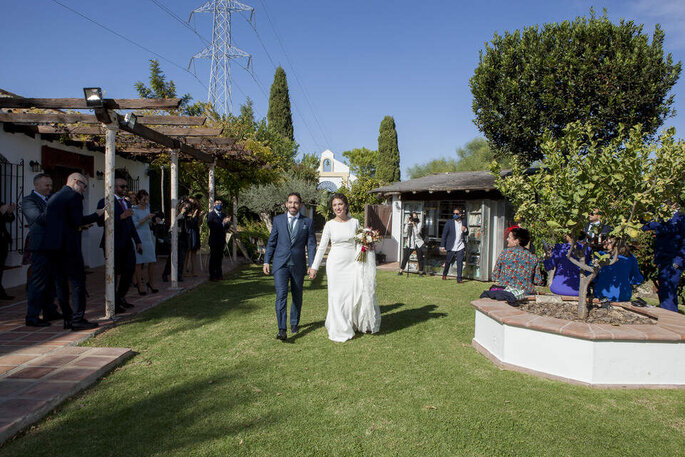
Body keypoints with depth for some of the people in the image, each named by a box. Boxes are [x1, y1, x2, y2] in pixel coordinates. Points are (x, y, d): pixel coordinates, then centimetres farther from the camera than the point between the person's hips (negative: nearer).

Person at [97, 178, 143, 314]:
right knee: (113, 273, 1)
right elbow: (100, 221, -18)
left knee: (129, 270, 9)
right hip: (114, 244, -7)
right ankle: (113, 304, 13)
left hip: (127, 243, 7)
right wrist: (121, 216, -24)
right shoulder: (105, 202, -6)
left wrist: (138, 241, 19)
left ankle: (121, 297, 29)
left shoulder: (126, 203, 18)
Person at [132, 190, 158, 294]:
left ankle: (151, 283, 17)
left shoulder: (147, 208, 15)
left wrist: (152, 220, 5)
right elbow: (134, 225, -14)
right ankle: (140, 286, 6)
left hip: (148, 237, 6)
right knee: (139, 263, -2)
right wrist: (146, 218, -18)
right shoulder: (134, 210, -5)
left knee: (152, 261, 2)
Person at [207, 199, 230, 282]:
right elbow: (210, 225, -19)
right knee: (213, 258, -3)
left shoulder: (223, 214, 16)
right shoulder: (211, 214, -4)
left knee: (220, 258, 9)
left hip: (221, 240, 6)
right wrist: (222, 223, -22)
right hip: (214, 240, -6)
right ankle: (212, 276, 2)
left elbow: (226, 227, 13)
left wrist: (227, 223, -9)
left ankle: (219, 274, 17)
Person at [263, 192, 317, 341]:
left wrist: (312, 265, -5)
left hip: (298, 265, 1)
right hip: (280, 264, -1)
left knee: (297, 296, 13)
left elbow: (311, 245, 2)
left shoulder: (307, 222, 3)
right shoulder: (278, 220, 5)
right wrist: (266, 261, 2)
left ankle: (294, 323, 32)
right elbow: (271, 242, 8)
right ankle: (282, 330, -14)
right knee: (281, 295, -12)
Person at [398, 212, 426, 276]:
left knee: (420, 258, 1)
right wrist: (407, 222, -13)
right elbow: (405, 231, -10)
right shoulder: (409, 223, 2)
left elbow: (417, 232, -11)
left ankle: (421, 271, 13)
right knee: (405, 257, -2)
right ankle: (401, 270, 7)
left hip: (418, 243, 0)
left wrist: (414, 225, -15)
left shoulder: (420, 223, -1)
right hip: (410, 243, 0)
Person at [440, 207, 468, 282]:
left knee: (460, 262, -6)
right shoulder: (449, 223, -3)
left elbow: (466, 234, 17)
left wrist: (465, 230, -7)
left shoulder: (463, 224, 7)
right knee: (448, 262, 11)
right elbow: (444, 235, -3)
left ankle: (459, 278, 0)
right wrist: (442, 246, -7)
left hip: (460, 247, 2)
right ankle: (444, 275, 34)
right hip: (451, 247, -2)